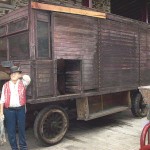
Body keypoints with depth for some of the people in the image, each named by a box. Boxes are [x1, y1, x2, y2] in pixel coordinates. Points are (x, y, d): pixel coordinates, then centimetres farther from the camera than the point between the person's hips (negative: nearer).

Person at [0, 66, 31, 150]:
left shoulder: (22, 83, 5)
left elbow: (28, 78, -14)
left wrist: (20, 76, 4)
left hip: (21, 109, 0)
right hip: (9, 110, 0)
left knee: (22, 128, 11)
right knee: (11, 130, 7)